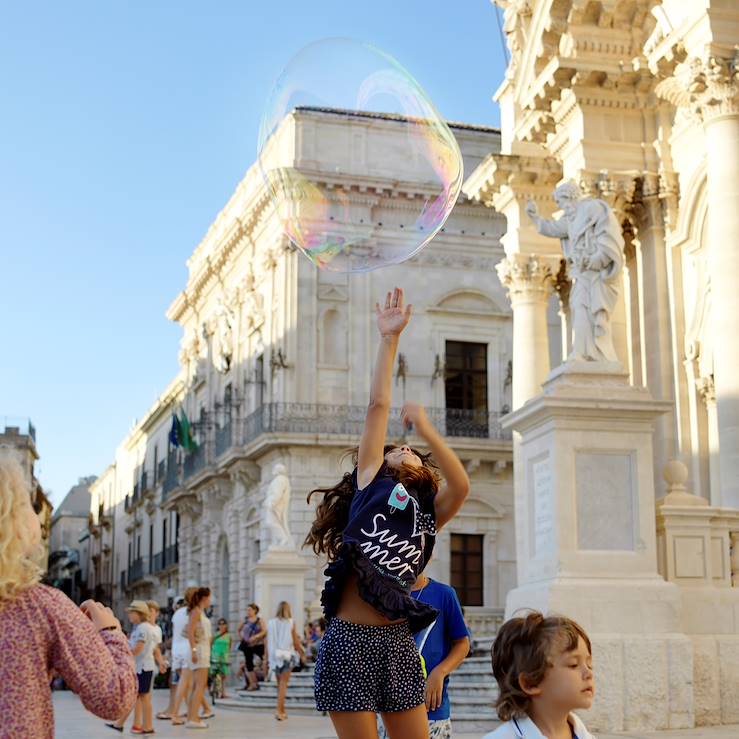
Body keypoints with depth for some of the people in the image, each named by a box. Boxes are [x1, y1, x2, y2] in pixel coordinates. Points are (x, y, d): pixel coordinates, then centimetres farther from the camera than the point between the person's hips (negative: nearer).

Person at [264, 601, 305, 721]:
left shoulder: (271, 623, 1)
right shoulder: (291, 623, -5)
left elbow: (267, 643, 1)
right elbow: (296, 643, -3)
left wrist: (266, 659, 7)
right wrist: (302, 655, 12)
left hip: (274, 656, 3)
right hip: (287, 655, -3)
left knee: (280, 683, 17)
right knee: (283, 684, -1)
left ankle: (282, 710, 25)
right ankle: (279, 711, -11)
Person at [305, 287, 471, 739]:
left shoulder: (430, 512, 14)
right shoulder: (372, 481, 10)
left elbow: (462, 485, -8)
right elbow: (379, 404, 5)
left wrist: (425, 429, -11)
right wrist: (390, 338, 3)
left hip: (398, 641, 3)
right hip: (351, 639, -3)